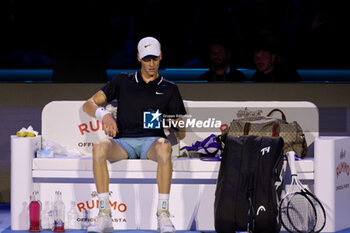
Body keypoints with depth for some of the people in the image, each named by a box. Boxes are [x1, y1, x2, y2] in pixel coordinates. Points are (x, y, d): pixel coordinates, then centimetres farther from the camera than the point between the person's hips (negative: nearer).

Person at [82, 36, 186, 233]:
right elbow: (88, 105, 16)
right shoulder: (123, 82, 20)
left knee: (164, 146, -39)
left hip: (152, 140, -1)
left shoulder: (170, 89, 19)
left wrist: (175, 127, -9)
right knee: (99, 147, -35)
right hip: (123, 142, 1)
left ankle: (163, 215, -41)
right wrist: (103, 114, -6)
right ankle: (104, 216, -36)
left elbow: (181, 134, 16)